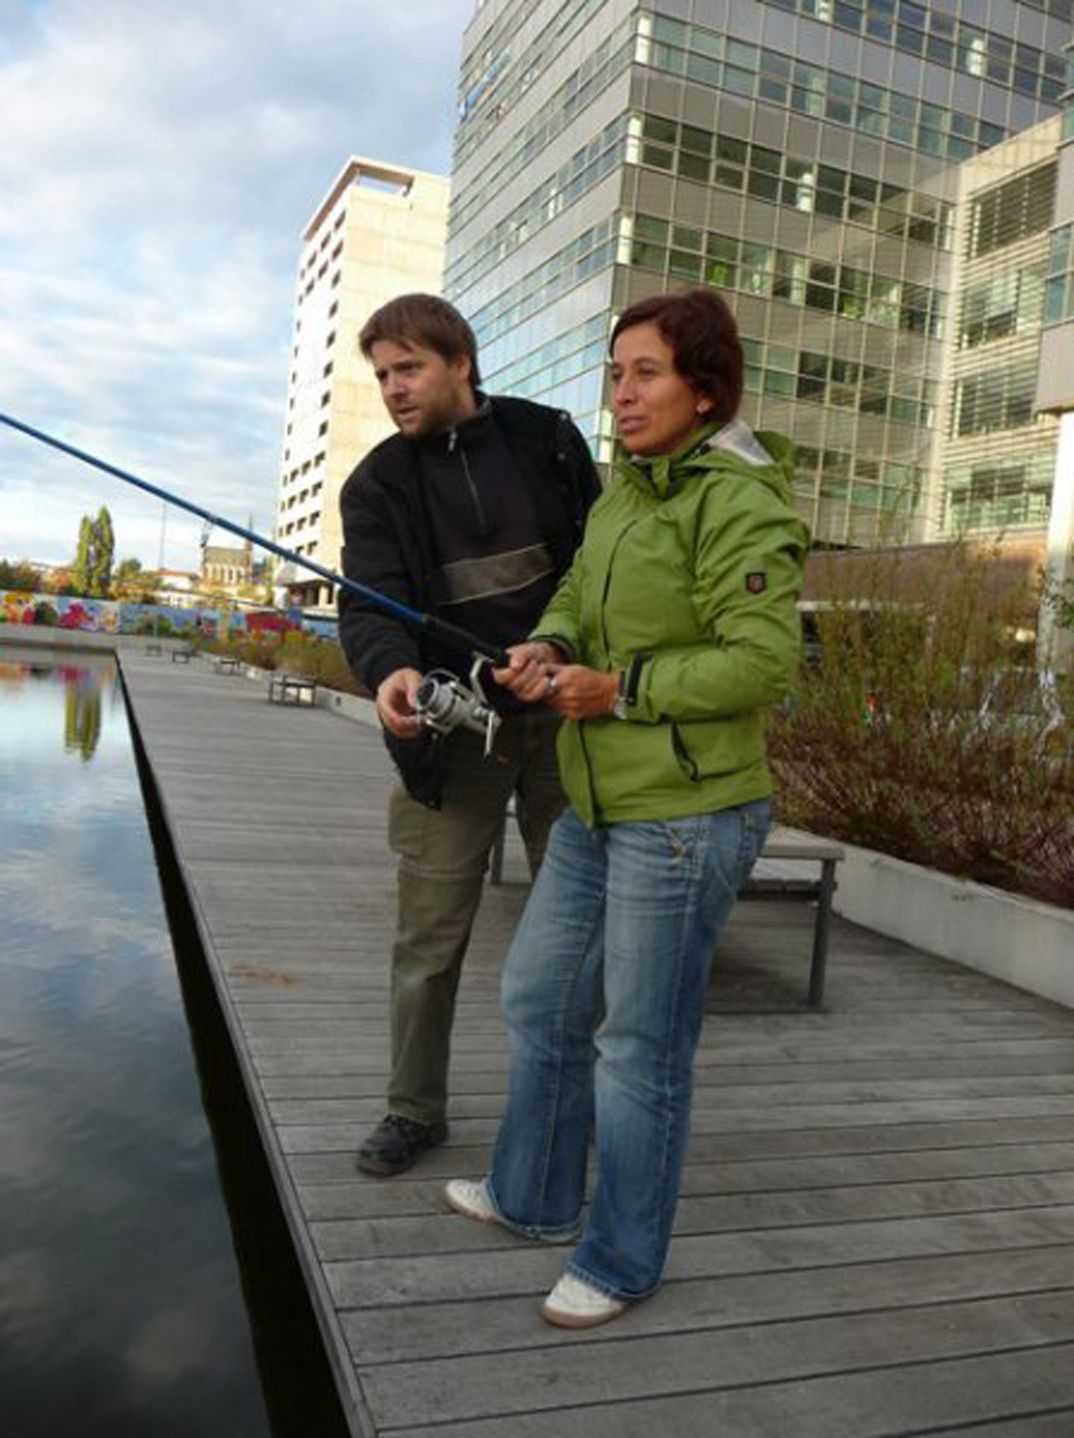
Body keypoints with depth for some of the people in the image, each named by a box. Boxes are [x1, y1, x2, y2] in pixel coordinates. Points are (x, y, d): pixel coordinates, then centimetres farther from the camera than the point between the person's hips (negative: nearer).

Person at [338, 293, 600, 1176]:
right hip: (452, 731, 0)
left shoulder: (547, 439, 3)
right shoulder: (379, 484, 2)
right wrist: (390, 671, -33)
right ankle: (415, 1110, 22)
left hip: (563, 720, 1)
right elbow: (369, 604, -11)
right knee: (429, 937, 3)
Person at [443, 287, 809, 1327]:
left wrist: (619, 690, -18)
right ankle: (533, 1198, 41)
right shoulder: (624, 488, 11)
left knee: (640, 1047, 4)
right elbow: (579, 595, 18)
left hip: (685, 818, -9)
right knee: (540, 998, 20)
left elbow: (763, 662, -22)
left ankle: (622, 1261, 26)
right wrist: (548, 647, -4)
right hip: (598, 808, 9)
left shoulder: (737, 502, -15)